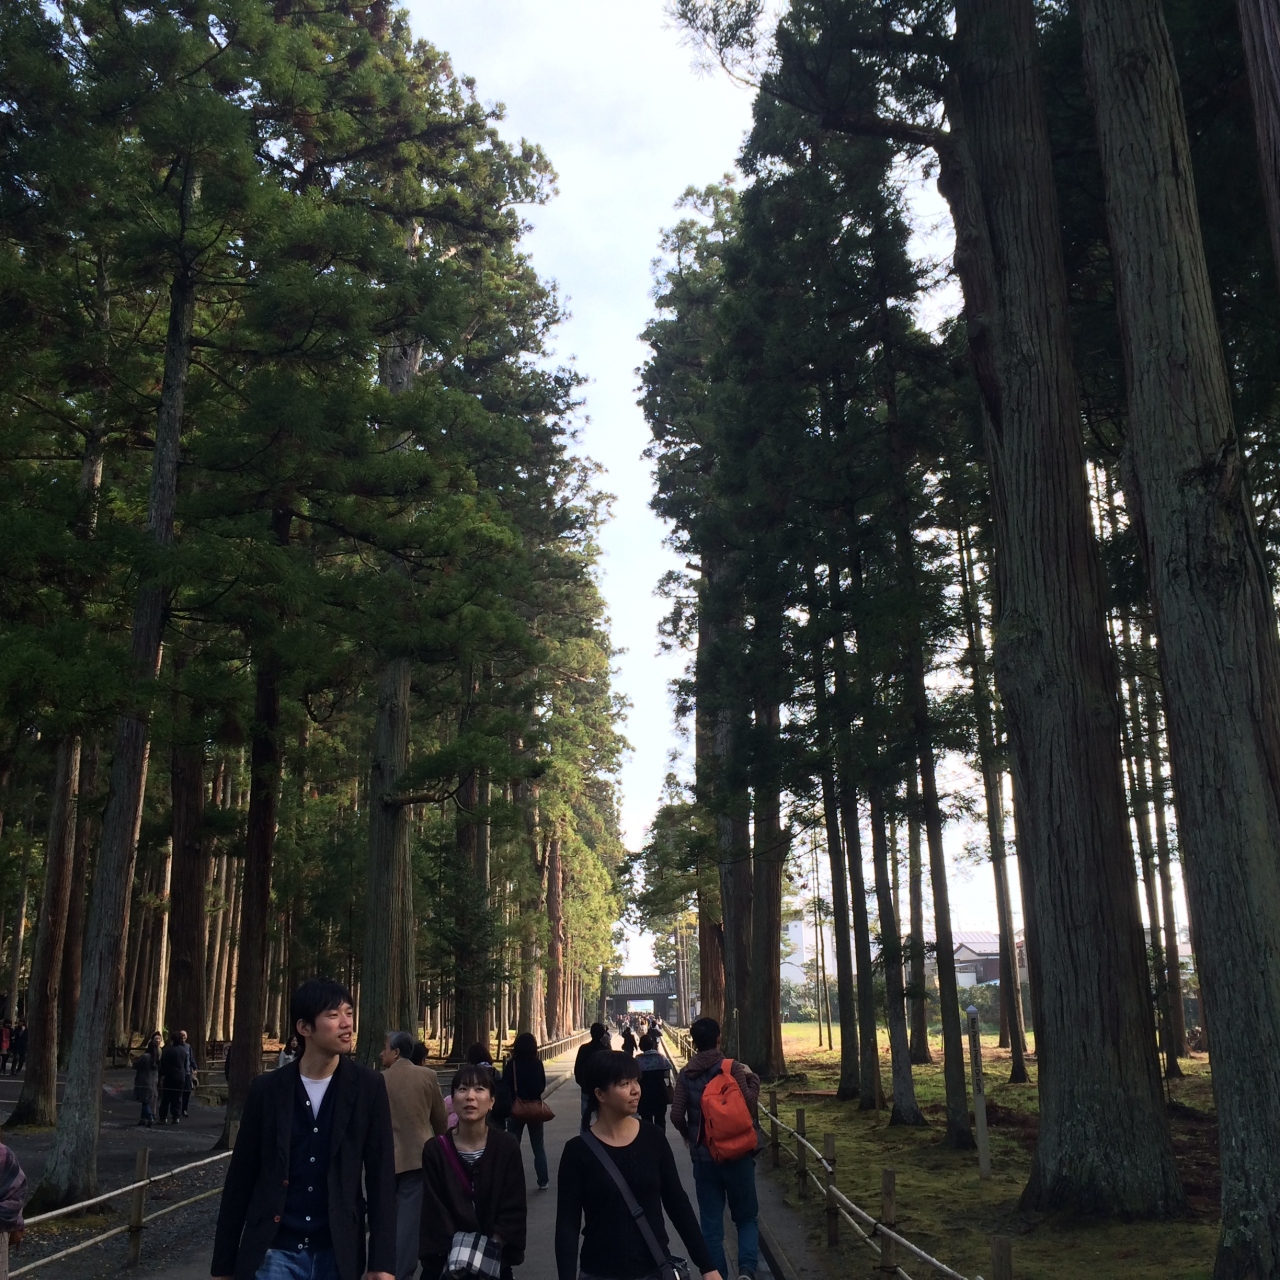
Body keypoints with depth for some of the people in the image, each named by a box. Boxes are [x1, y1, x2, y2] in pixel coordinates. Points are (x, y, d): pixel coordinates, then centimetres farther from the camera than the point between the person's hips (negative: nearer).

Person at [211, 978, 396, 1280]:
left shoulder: (368, 1087, -3)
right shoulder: (267, 1089, -1)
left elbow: (381, 1176, -3)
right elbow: (240, 1179, 4)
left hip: (337, 1254, 0)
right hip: (274, 1252, 0)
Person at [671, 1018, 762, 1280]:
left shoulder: (685, 1075, -1)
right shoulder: (732, 1068, -9)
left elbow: (676, 1115, -5)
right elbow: (748, 1107, -13)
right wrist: (753, 1079, 2)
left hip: (703, 1158, 2)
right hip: (736, 1155, -2)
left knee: (711, 1224, 10)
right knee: (747, 1217, 12)